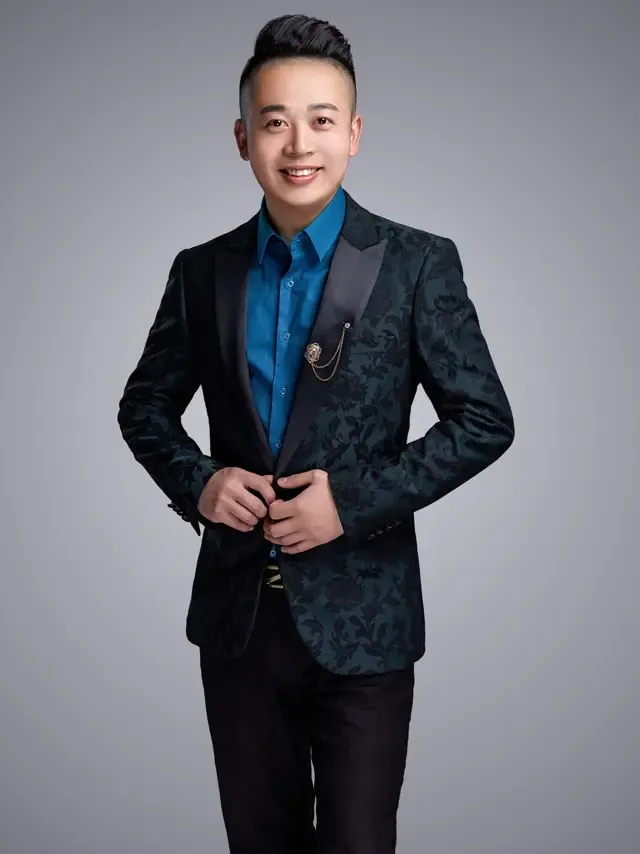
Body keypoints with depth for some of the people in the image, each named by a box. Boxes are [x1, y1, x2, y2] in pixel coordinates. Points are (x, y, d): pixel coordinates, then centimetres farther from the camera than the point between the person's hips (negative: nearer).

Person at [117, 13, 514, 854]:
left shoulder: (418, 263, -7)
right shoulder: (203, 270, 3)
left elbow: (485, 420, -7)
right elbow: (144, 406, 12)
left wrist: (356, 499, -16)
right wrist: (194, 480, -7)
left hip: (361, 617, -3)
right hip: (236, 609, 3)